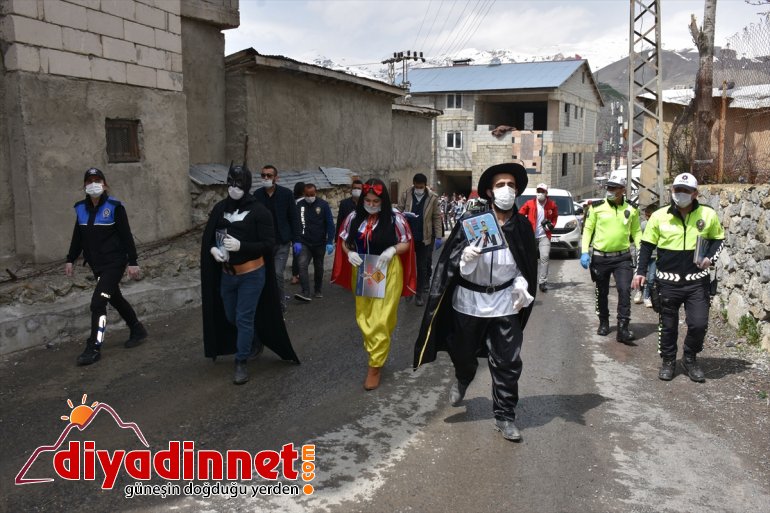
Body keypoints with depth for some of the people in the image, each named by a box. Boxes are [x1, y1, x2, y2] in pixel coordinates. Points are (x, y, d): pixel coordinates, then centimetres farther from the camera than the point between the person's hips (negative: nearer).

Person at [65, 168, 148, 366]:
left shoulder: (114, 207, -11)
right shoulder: (81, 208, 6)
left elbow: (126, 236, -11)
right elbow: (77, 236, 15)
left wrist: (133, 262, -14)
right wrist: (70, 260, 13)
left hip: (114, 262, -7)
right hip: (96, 264, 7)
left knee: (98, 302, -14)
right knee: (115, 299, 18)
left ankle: (94, 348, -6)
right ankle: (137, 330, 37)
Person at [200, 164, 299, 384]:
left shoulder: (259, 211, -13)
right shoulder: (220, 208, 1)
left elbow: (269, 243, -15)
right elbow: (207, 237, 8)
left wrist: (241, 246, -27)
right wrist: (212, 249, -14)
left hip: (252, 275, -5)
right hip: (226, 274, 5)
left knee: (244, 319, 0)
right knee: (231, 317, 19)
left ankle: (241, 363, 14)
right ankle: (255, 342, 44)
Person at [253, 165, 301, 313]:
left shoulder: (286, 193, -3)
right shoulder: (257, 194, 2)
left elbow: (294, 218, 0)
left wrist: (296, 240, -4)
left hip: (282, 242, -2)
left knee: (277, 274, -12)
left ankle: (280, 305, 6)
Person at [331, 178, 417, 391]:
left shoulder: (395, 217, -10)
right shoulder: (354, 217, -1)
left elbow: (406, 243, -3)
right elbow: (344, 240, 9)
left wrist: (392, 250, -23)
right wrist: (349, 253, -12)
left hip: (387, 272, -4)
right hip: (362, 272, 4)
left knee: (381, 318, -4)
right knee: (364, 316, 11)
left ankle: (375, 365, 5)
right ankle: (376, 350, 32)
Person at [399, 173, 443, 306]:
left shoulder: (432, 198, -5)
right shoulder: (406, 195, -1)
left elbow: (437, 217, -1)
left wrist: (438, 236, -5)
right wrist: (403, 215, -18)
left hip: (425, 237, -1)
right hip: (408, 235, 2)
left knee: (422, 266, 4)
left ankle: (420, 294, 13)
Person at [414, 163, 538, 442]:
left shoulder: (522, 226, -2)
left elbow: (529, 264, 9)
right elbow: (451, 259, -10)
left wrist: (521, 284, -8)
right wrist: (466, 257, -31)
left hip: (505, 301, 1)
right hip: (469, 300, -1)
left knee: (508, 362, 3)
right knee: (464, 353, 18)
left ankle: (505, 416, 20)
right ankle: (462, 381, 53)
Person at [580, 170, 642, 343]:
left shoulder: (631, 210, 2)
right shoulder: (597, 207, -3)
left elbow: (636, 232, 10)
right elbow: (588, 229, 1)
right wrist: (585, 252, -8)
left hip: (622, 257, 0)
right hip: (600, 257, 0)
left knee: (624, 290, -13)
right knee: (602, 292, 12)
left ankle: (623, 328, -9)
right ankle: (603, 322, 31)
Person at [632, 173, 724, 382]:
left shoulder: (708, 215, -2)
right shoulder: (659, 216, -3)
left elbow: (718, 239, 12)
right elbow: (647, 245, 5)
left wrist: (710, 257, -6)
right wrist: (641, 272, -1)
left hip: (697, 281, 0)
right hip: (668, 281, 0)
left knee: (699, 324, -4)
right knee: (668, 324, 9)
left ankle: (690, 359, 21)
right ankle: (668, 361, 28)